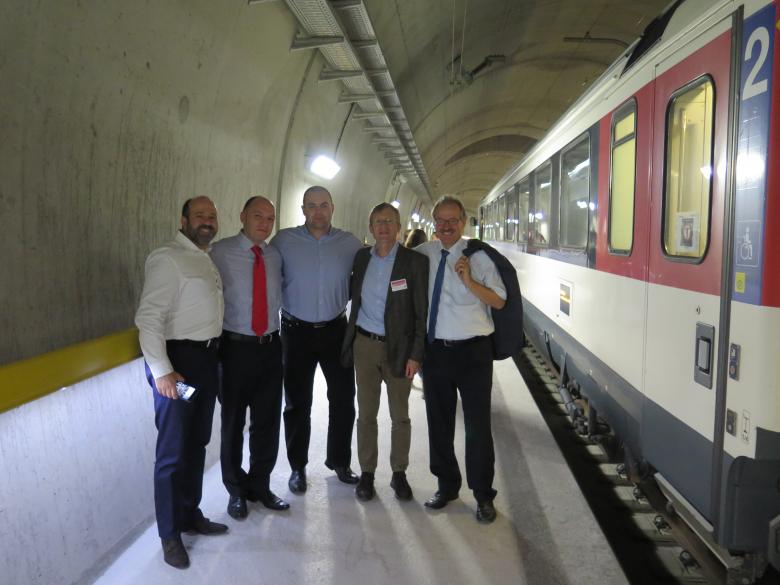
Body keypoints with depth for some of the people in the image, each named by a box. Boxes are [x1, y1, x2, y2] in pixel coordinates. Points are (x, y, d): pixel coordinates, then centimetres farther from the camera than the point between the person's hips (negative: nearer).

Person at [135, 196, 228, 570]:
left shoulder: (208, 261, 15)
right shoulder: (167, 258, -12)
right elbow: (148, 317, -18)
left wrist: (214, 351, 8)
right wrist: (161, 370, -22)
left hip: (207, 358, 8)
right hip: (178, 357, -8)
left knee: (197, 443, 17)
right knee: (173, 450, 2)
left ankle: (191, 515, 33)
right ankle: (169, 535, 16)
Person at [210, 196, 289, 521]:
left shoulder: (276, 256, 7)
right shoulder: (220, 252, -7)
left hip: (270, 346, 4)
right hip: (236, 347, -4)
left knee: (268, 421, 12)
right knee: (233, 421, 9)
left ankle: (260, 485, 31)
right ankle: (236, 490, 28)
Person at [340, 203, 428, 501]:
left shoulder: (415, 261, -8)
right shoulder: (361, 257, 5)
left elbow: (421, 312, -7)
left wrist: (416, 354, -11)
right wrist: (350, 340, 6)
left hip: (398, 347, -3)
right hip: (364, 344, 3)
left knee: (400, 415, 10)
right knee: (366, 413, 11)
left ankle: (399, 473, 26)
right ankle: (367, 472, 25)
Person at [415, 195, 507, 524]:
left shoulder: (479, 257, -4)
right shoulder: (423, 255, 4)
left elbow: (499, 301, -6)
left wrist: (469, 281, -20)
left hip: (472, 350, -3)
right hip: (435, 349, 3)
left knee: (477, 423, 5)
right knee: (438, 421, 14)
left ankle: (483, 495, 22)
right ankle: (446, 485, 34)